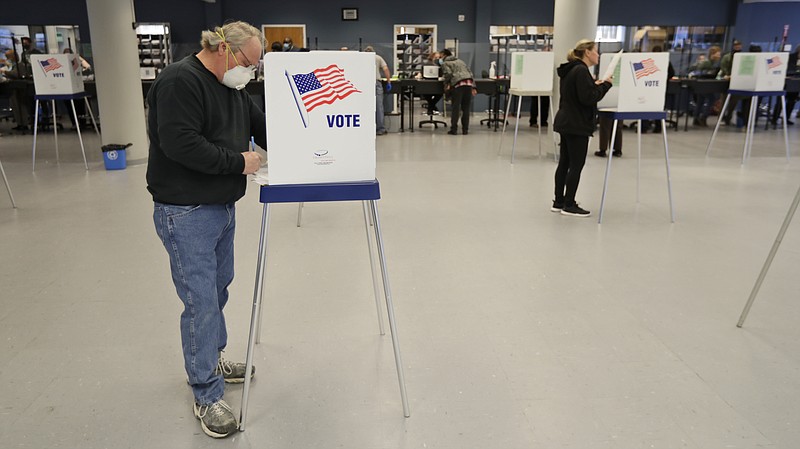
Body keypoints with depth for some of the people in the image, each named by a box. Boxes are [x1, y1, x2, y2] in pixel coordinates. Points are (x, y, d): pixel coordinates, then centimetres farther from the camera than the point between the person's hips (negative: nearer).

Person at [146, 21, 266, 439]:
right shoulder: (179, 82, -17)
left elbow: (262, 126, 18)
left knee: (218, 289, 20)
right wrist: (238, 161, -19)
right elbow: (180, 144, -27)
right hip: (186, 213, -9)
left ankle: (211, 360, 39)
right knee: (201, 302, -5)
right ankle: (207, 396, 9)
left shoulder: (232, 87, 12)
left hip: (221, 206, 9)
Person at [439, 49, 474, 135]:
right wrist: (473, 86, 18)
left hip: (458, 83, -5)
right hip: (469, 83, 5)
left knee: (456, 107, -2)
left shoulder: (445, 63, 13)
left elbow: (448, 73, -7)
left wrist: (446, 84, 5)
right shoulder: (460, 61, 32)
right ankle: (465, 129, 9)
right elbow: (470, 73, 23)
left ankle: (454, 129, -1)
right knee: (466, 107, 7)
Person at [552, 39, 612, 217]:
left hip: (566, 123, 10)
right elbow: (588, 98, -21)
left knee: (564, 163, 12)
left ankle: (559, 202, 18)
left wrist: (595, 84, 12)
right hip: (577, 125, -10)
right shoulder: (581, 70, -16)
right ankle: (569, 205, 2)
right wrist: (605, 84, -11)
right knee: (576, 165, -4)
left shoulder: (571, 69, 15)